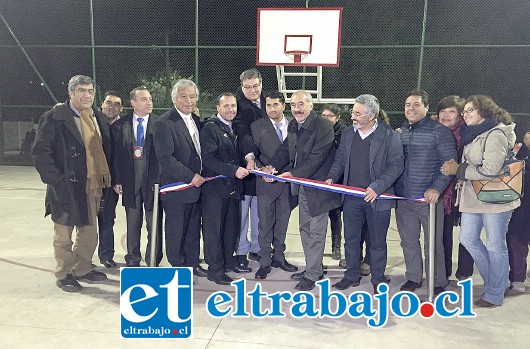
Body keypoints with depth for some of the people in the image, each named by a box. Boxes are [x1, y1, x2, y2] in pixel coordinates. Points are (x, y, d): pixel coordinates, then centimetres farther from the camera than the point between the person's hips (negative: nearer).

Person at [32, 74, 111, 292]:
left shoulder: (99, 118, 10)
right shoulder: (54, 117, -8)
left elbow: (105, 151, 14)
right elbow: (40, 151, -12)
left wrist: (105, 178, 6)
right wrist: (55, 180, -17)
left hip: (92, 186, 6)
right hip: (67, 187, -6)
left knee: (89, 234, 15)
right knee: (64, 235, 9)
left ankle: (83, 270, 33)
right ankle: (64, 275, 25)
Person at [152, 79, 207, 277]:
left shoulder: (196, 120, 12)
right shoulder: (164, 123, -13)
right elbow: (165, 158, -19)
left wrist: (200, 176, 7)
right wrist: (190, 177, -19)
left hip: (196, 184, 7)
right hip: (176, 186, -7)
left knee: (194, 228, 15)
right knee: (176, 230, 7)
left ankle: (192, 263, 30)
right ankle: (178, 266, 22)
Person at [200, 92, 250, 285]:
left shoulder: (235, 128, 15)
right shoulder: (210, 127, -9)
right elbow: (208, 158, -18)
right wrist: (234, 170, -23)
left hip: (233, 186, 8)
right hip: (215, 185, -7)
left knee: (232, 226, 15)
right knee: (214, 228, 1)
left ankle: (229, 261, 30)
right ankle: (215, 269, 12)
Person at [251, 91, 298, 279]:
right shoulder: (257, 126, -1)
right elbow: (252, 153, -3)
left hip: (288, 181, 3)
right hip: (267, 182, -2)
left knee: (282, 221, 14)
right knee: (265, 223, 4)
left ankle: (279, 257, 30)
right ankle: (264, 262, 16)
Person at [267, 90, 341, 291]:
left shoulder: (323, 127, -18)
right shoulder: (293, 126, 8)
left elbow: (316, 158, -23)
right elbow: (285, 150, 10)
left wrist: (293, 174, -25)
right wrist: (272, 166, -8)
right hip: (301, 186, 9)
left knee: (316, 231, 2)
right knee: (305, 229, 18)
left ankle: (312, 274, 15)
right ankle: (314, 268, 34)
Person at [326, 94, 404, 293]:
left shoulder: (389, 136, -7)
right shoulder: (347, 134, 8)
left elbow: (396, 165, -10)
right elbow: (340, 161, 15)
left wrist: (377, 187, -20)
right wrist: (332, 178, -2)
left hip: (377, 198, -4)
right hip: (351, 197, 4)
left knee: (377, 241, 10)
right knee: (351, 239, 13)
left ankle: (378, 279, 26)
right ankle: (352, 276, 29)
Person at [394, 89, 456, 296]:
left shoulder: (440, 131, -5)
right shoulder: (399, 132, 11)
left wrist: (437, 188, -18)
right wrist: (389, 187, 8)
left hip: (428, 197, -5)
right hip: (403, 198, 5)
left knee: (433, 242, 5)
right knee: (408, 241, 13)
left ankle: (437, 283, 20)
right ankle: (413, 277, 29)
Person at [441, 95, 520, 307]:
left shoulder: (495, 134, -14)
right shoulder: (471, 134, 13)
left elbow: (489, 169, -22)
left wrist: (458, 169, -14)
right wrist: (455, 166, 1)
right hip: (472, 198, 9)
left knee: (495, 245, 4)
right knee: (468, 239, 11)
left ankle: (494, 294, 19)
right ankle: (499, 280, 30)